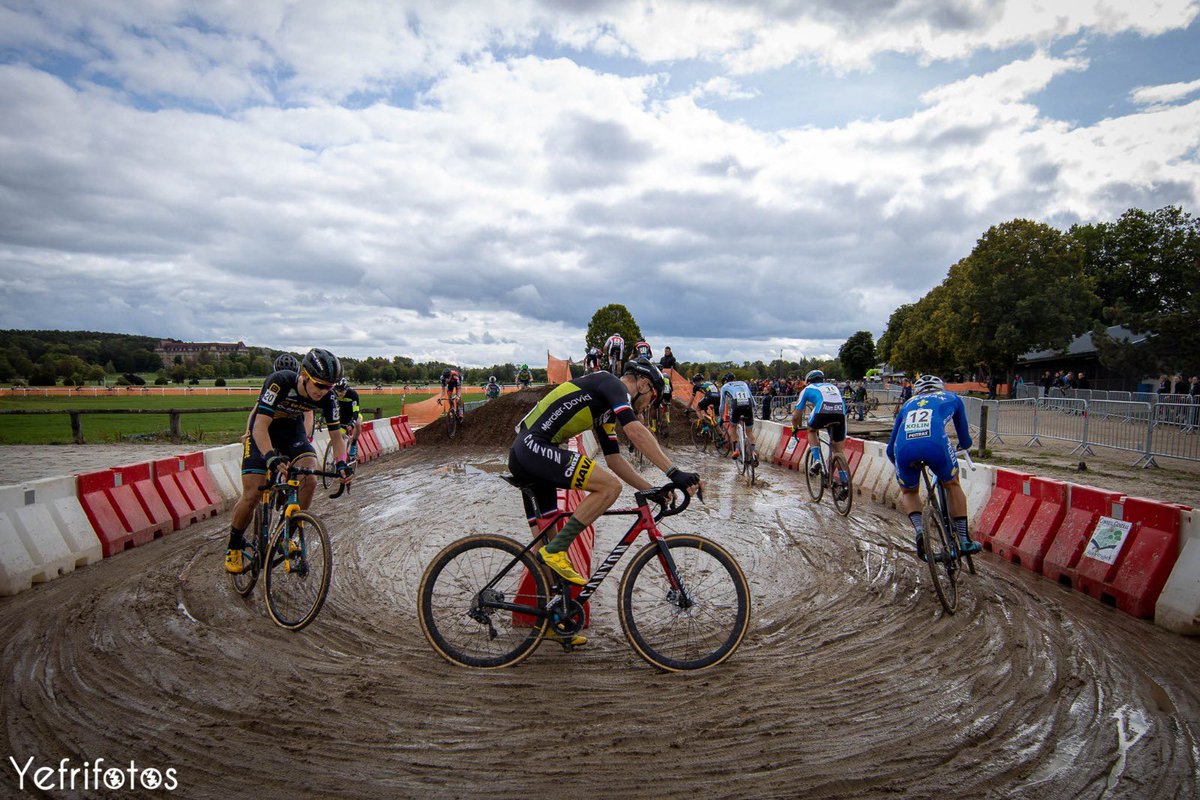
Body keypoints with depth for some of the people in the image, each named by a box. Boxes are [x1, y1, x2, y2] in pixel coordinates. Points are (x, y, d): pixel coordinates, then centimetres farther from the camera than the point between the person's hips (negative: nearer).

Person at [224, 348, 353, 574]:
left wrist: (341, 463, -34)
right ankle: (234, 546, 17)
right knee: (251, 496, -10)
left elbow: (336, 435, -16)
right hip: (262, 431, -3)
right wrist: (271, 458, -54)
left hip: (293, 430, 3)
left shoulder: (328, 397, -23)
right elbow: (260, 427, -38)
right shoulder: (279, 382, -35)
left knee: (310, 481, -19)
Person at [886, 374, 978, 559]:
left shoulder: (908, 404, 36)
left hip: (904, 448, 2)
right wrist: (965, 445, 64)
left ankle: (918, 528, 1)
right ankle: (964, 540, 25)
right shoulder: (951, 398, 33)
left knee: (908, 492, 27)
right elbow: (965, 440, 40)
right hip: (935, 443, -1)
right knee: (952, 485, 27)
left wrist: (902, 464, 55)